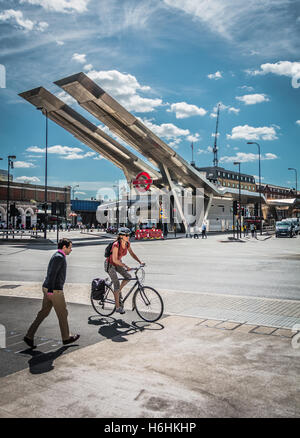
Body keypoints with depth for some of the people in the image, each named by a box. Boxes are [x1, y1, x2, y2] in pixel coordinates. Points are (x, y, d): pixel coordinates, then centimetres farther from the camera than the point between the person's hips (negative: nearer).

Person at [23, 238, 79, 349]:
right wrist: (50, 290, -25)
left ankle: (29, 336, 12)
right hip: (54, 291, -10)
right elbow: (52, 273, -24)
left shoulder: (57, 256, 15)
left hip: (50, 290, 10)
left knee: (44, 313, 13)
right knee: (62, 313, 5)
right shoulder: (59, 257, -17)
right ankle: (66, 337, 20)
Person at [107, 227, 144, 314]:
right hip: (110, 264, -7)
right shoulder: (116, 245, -30)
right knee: (116, 284, -10)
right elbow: (115, 260, -34)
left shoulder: (127, 244, -8)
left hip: (118, 263, 7)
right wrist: (126, 266, -38)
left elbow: (132, 254, 2)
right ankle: (118, 307, 0)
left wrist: (140, 262, -10)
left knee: (128, 277, -11)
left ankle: (118, 291, 14)